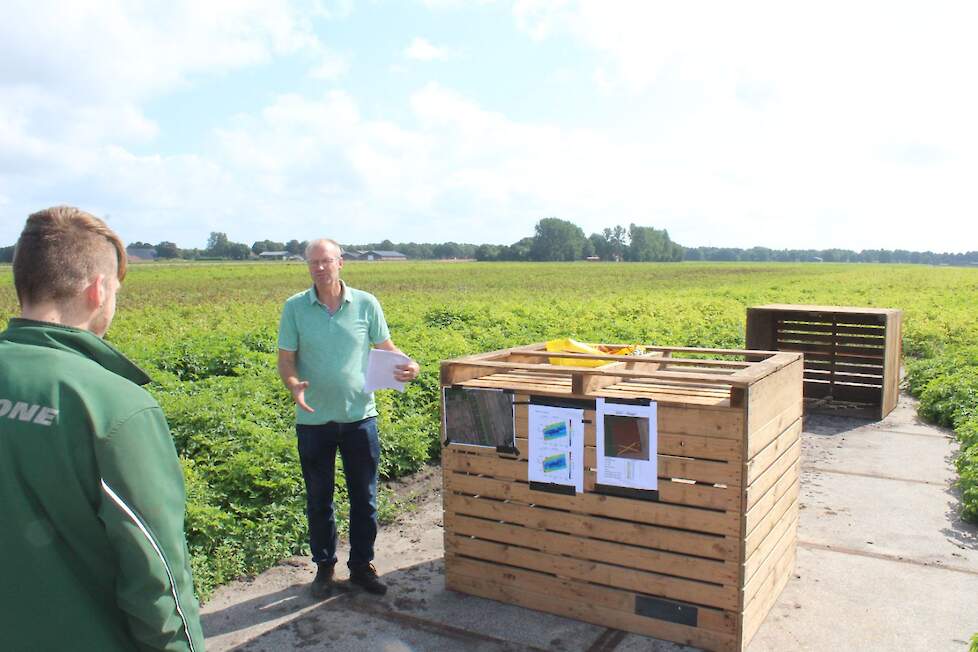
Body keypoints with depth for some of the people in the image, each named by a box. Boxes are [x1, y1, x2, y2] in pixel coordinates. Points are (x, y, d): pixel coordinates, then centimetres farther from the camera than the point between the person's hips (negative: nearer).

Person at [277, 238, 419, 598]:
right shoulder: (294, 307, -3)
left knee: (364, 497, 10)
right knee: (319, 498, 14)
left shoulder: (366, 303, -3)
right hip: (314, 420, 0)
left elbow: (386, 348, 4)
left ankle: (361, 565, 28)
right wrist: (294, 387, -23)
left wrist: (407, 366, -18)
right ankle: (324, 566, 33)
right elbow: (285, 360, -2)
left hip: (359, 416, 0)